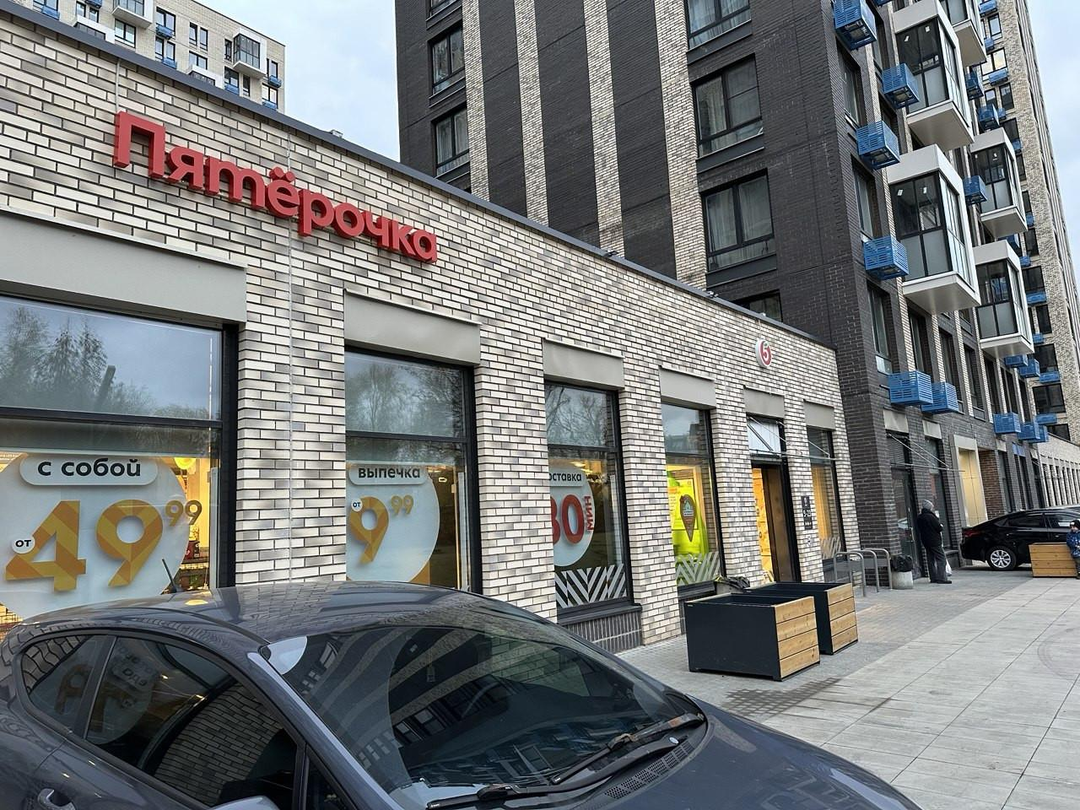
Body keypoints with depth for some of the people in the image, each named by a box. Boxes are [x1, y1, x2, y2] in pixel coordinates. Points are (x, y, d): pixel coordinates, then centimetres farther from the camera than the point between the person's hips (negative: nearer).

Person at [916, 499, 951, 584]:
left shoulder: (919, 518, 9)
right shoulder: (930, 516, -16)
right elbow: (939, 528, -15)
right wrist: (940, 524, 7)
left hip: (925, 541, 8)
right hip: (935, 541, -8)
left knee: (931, 560, 12)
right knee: (941, 559, -6)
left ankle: (933, 578, 14)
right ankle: (941, 578, -12)